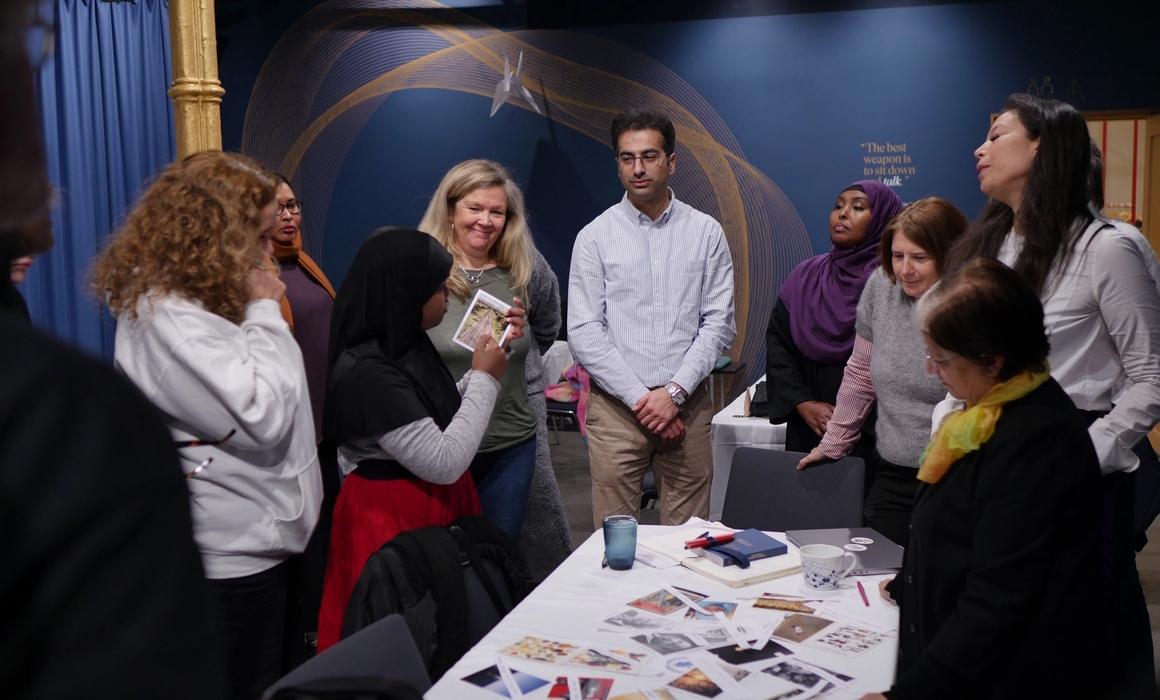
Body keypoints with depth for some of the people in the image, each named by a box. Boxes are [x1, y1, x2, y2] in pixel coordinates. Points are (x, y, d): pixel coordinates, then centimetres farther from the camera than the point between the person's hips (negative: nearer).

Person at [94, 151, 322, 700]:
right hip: (232, 552, -10)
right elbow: (261, 418, -25)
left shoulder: (208, 302, 10)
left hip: (259, 534, 10)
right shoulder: (164, 319, -21)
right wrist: (264, 312, -17)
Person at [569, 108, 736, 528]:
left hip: (687, 405, 1)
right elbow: (584, 334, -3)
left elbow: (719, 324, 2)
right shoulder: (595, 237, 3)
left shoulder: (706, 233, 6)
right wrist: (640, 398, -9)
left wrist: (674, 392, -9)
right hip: (616, 408, -1)